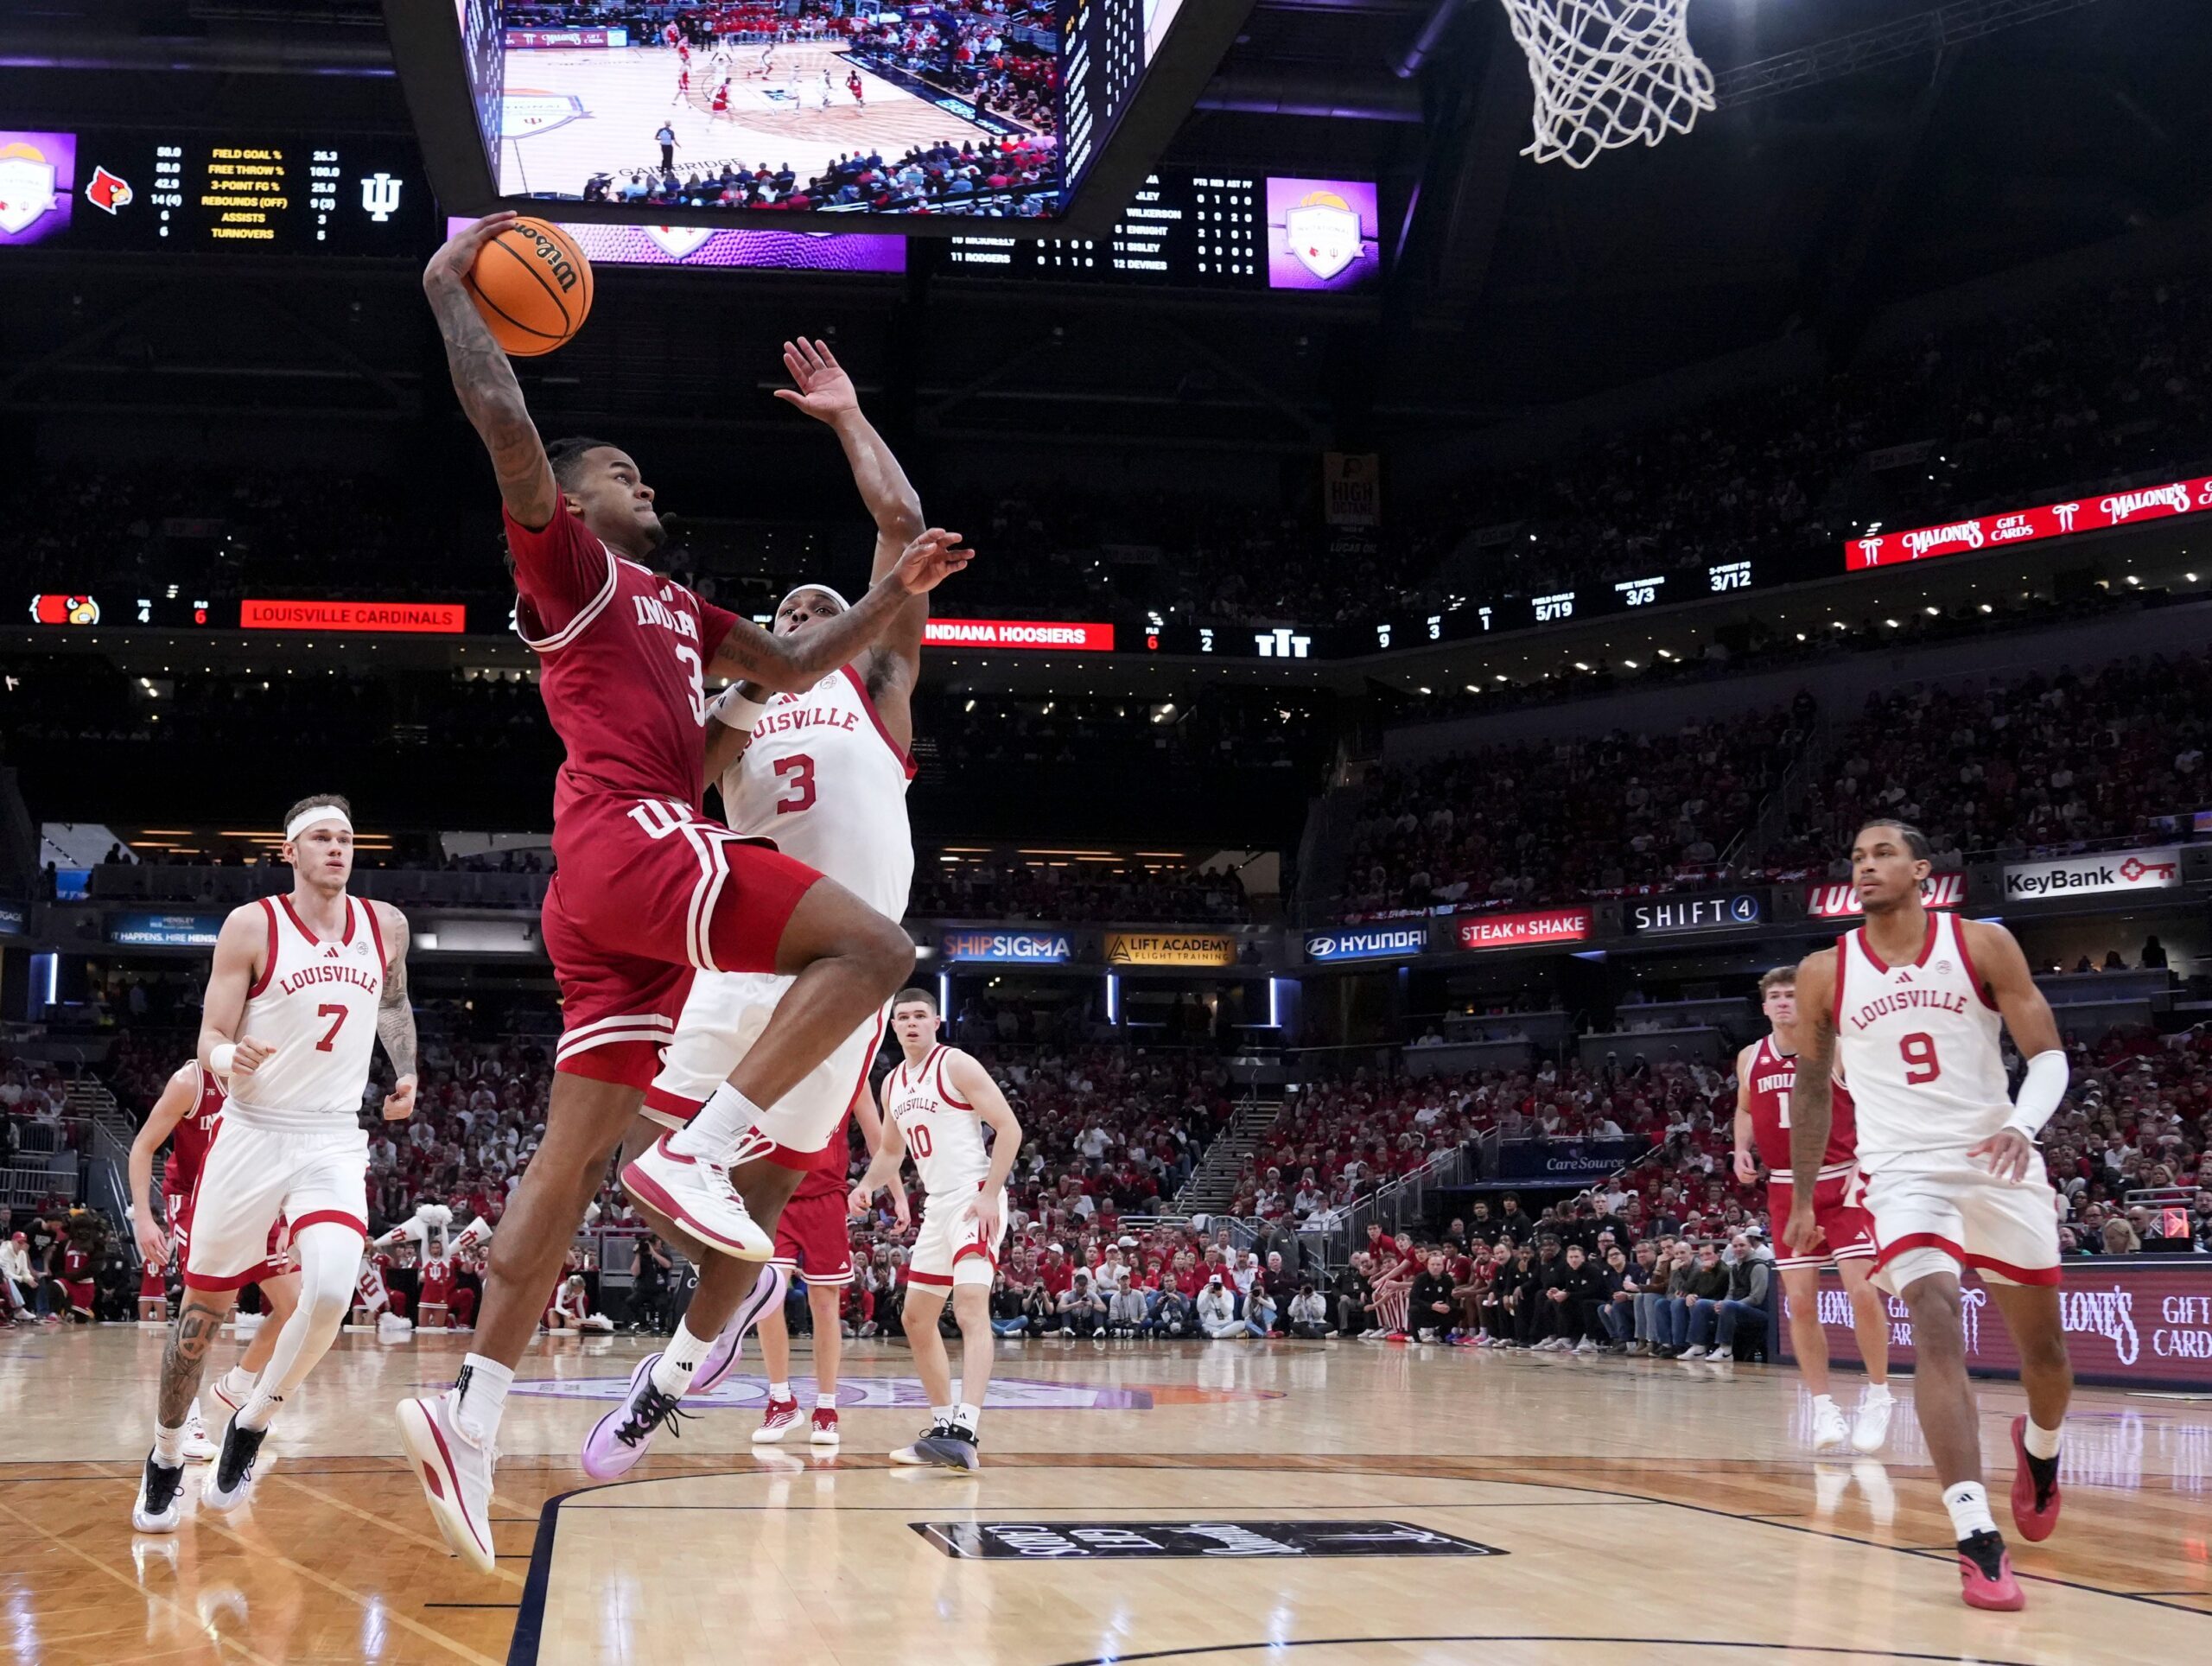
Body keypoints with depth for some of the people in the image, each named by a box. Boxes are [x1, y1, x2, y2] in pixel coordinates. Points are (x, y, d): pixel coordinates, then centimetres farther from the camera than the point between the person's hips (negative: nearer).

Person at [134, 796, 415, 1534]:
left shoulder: (385, 926, 4)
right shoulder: (251, 925, -7)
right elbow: (210, 1039, -8)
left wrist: (406, 1072, 11)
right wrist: (231, 1061, -30)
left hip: (335, 1142, 2)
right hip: (252, 1136, -2)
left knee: (331, 1293, -22)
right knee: (202, 1313, 8)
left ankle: (252, 1424, 3)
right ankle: (165, 1459, 31)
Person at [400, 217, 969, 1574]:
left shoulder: (677, 606, 31)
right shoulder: (568, 562, 7)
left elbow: (792, 669, 36)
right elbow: (506, 427, -8)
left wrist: (893, 595, 26)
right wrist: (451, 289, -1)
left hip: (612, 895, 9)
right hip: (632, 840, -9)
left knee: (576, 1155, 2)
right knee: (874, 947, -16)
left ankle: (472, 1411, -3)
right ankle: (703, 1156, -23)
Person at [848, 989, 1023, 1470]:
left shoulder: (956, 1065, -7)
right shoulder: (893, 1084, 15)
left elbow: (1009, 1128, -11)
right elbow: (891, 1151, 28)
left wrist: (990, 1194, -20)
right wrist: (868, 1185, 8)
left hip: (974, 1199, -9)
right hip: (936, 1206, 9)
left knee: (970, 1304, -25)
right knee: (917, 1320, 13)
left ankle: (965, 1432, -37)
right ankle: (944, 1427, 23)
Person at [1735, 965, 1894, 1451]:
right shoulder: (1750, 1059, 6)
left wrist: (1868, 1160, -19)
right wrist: (1742, 1150, 4)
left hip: (1842, 1183, -4)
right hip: (1787, 1190, 4)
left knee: (1861, 1289, -12)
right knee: (1800, 1302, 0)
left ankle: (1877, 1394, 6)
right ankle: (1824, 1407, 10)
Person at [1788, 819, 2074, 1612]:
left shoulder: (1982, 945, -4)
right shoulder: (1824, 973, 1)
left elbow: (2048, 1054, -5)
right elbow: (1811, 1087, 13)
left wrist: (2024, 1126, -25)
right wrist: (1802, 1198, 15)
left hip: (1998, 1162, 1)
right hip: (1905, 1169, -1)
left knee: (2042, 1341, 12)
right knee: (1936, 1324, -22)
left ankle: (2039, 1449, 48)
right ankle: (1978, 1539, -25)